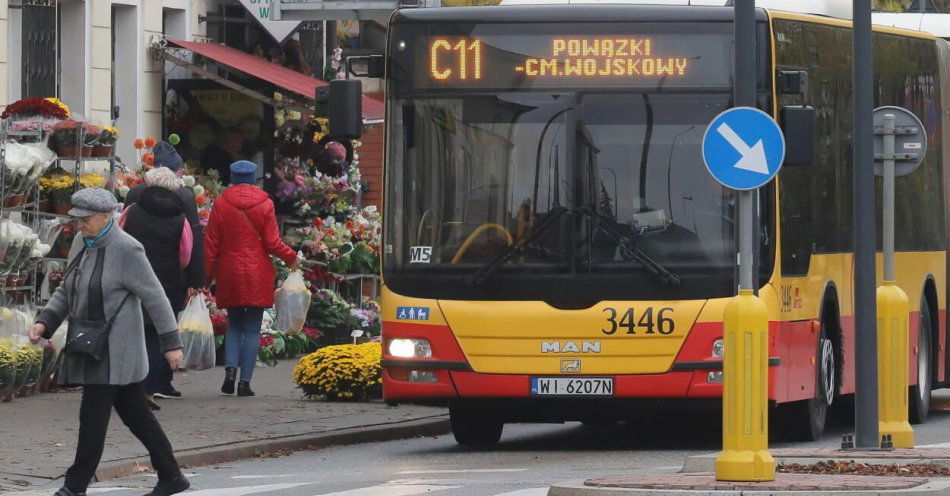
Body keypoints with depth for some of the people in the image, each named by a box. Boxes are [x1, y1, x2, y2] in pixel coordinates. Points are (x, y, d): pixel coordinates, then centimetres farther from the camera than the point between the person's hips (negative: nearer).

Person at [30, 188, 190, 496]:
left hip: (115, 349, -8)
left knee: (93, 417, -8)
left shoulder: (127, 250, -15)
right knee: (134, 413, 13)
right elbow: (67, 291, 17)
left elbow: (154, 297, -13)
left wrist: (171, 342, -12)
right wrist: (44, 322, 3)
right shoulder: (81, 244, 9)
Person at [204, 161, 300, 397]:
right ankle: (245, 381, -1)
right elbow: (272, 242, -5)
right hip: (257, 275, -1)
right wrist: (291, 258, 12)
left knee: (234, 324, 16)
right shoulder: (265, 204, -3)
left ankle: (230, 369, -4)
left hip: (229, 273, 1)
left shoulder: (221, 204, -1)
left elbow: (211, 243, 0)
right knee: (252, 329, 4)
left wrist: (208, 273, 6)